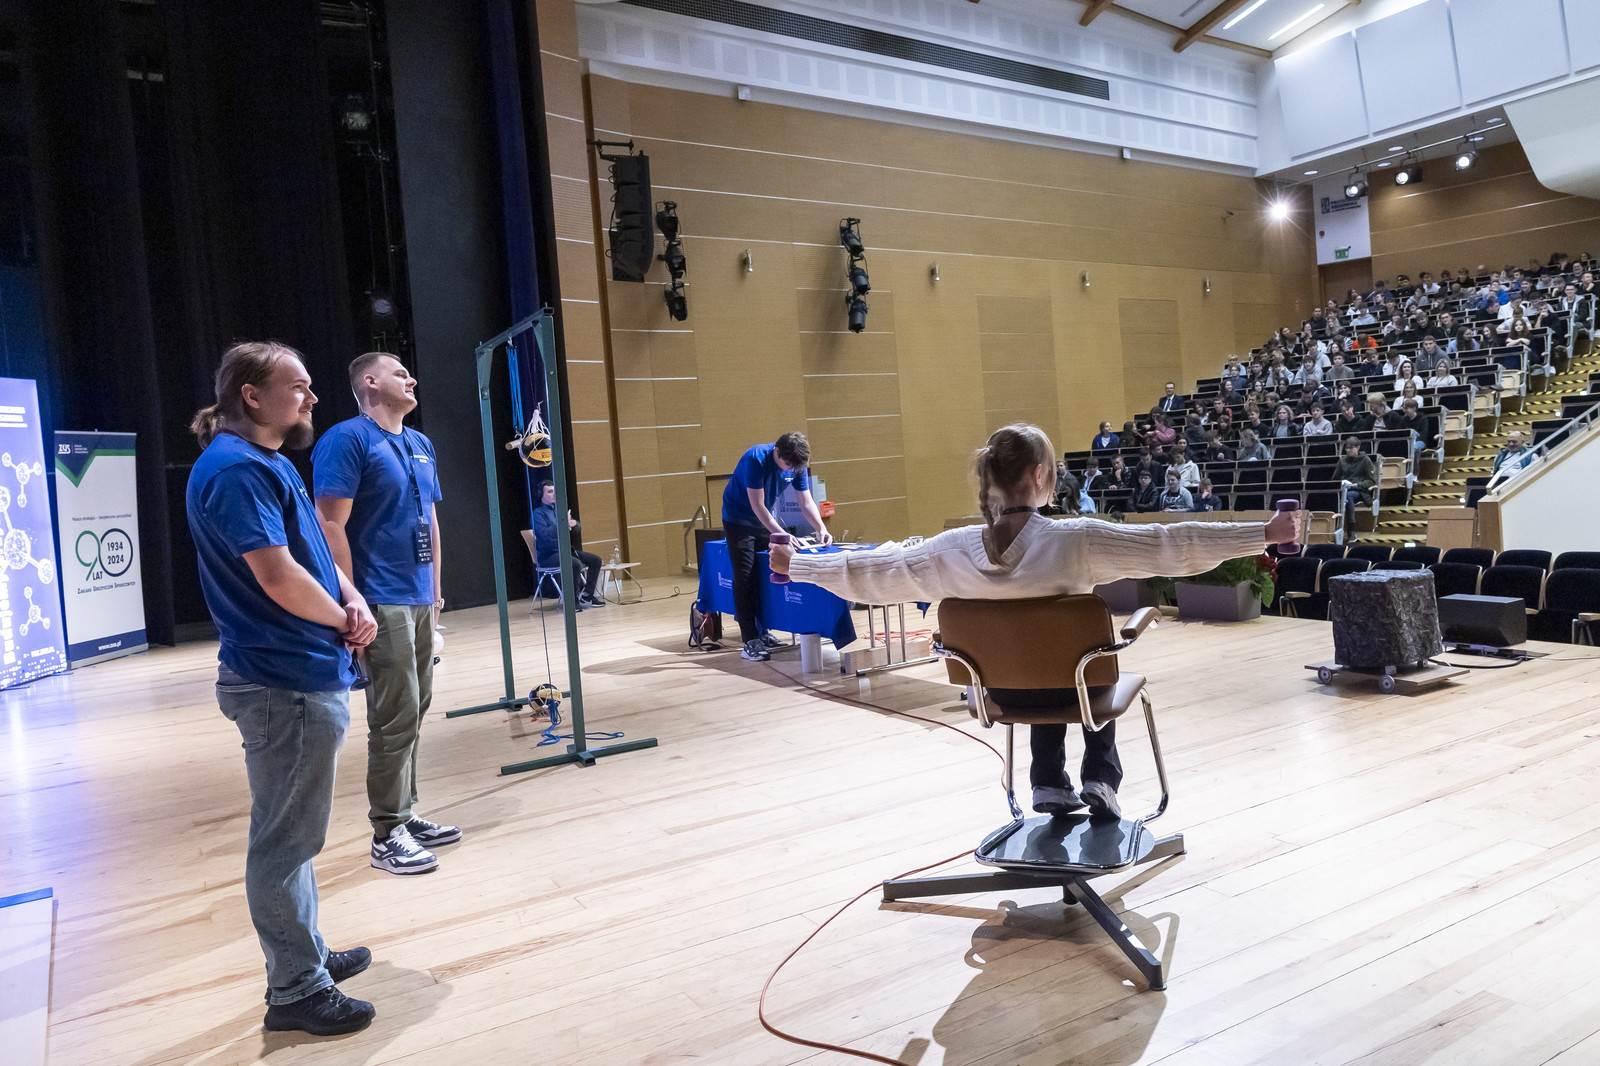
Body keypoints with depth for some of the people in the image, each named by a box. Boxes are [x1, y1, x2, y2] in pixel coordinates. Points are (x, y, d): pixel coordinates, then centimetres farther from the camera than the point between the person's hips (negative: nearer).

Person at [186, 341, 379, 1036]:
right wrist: (342, 621, -8)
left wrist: (353, 601, 1)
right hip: (286, 684, -11)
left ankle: (305, 955, 36)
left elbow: (316, 551, 20)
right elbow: (278, 576, -25)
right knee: (285, 840, 1)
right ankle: (296, 991, 14)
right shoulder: (236, 468, -17)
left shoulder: (268, 462, 15)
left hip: (305, 677, 11)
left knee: (293, 834, 21)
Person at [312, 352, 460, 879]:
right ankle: (387, 834, 7)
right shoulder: (347, 440, -9)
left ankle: (406, 814, 25)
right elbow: (331, 525, -15)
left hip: (420, 602, 8)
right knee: (395, 716, -5)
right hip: (382, 604, -8)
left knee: (415, 710, 13)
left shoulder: (421, 445, 16)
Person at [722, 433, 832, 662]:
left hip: (765, 519, 6)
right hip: (739, 519, -6)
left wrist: (821, 528, -21)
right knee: (745, 578, -11)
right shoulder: (756, 459, -29)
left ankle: (762, 633, 14)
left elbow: (807, 502, -5)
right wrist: (781, 535, -34)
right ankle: (750, 642, -11)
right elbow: (757, 506, -29)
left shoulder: (797, 466, -10)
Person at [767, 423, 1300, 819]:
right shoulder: (1076, 539, -27)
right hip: (1075, 688, -2)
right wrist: (1266, 532, -17)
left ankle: (1050, 785, 33)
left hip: (1004, 693, 2)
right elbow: (1174, 543, -24)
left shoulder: (952, 550, -18)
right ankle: (1100, 780, 31)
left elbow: (868, 571, -8)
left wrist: (795, 564, 7)